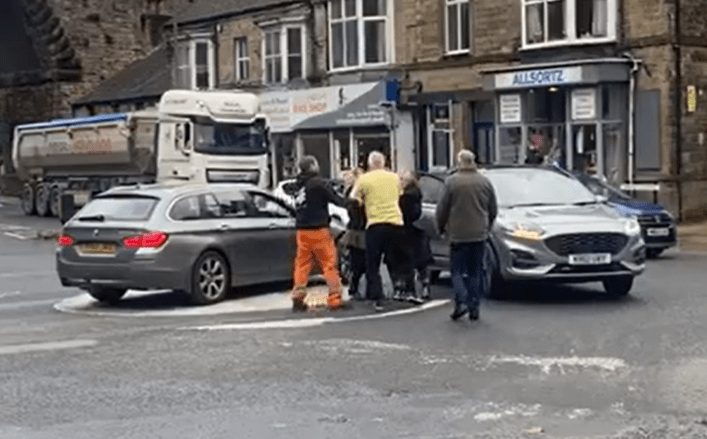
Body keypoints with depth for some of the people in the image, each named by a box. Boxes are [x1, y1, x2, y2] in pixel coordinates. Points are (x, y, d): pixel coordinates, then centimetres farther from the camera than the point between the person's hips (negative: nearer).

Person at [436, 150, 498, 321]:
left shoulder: (452, 182, -8)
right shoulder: (485, 182, 5)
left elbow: (442, 209, -5)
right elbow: (493, 210, 10)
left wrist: (441, 228, 11)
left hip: (458, 235, -3)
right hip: (479, 234, 3)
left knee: (457, 270, 5)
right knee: (475, 271, 10)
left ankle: (461, 302, -11)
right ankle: (474, 307, 9)